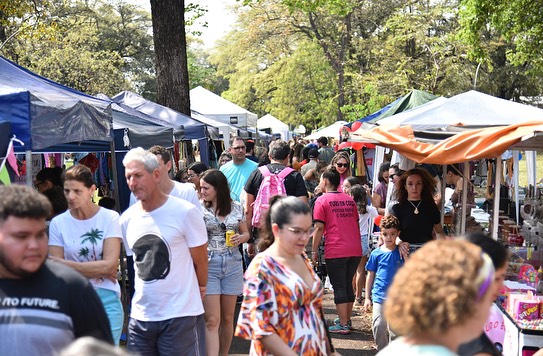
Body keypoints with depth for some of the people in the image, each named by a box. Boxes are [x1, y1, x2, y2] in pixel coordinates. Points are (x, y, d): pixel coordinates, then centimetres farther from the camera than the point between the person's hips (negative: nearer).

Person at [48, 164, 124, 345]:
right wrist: (97, 271, -9)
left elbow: (110, 265, -10)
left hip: (106, 298, -1)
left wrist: (65, 264, -11)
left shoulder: (109, 217, -4)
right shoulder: (58, 223, 1)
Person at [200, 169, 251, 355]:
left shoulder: (236, 207, 3)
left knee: (228, 318, 12)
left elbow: (246, 233, 14)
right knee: (212, 321, -9)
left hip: (232, 265, 3)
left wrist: (240, 238, -7)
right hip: (208, 265, -3)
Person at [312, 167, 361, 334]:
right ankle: (346, 319, 23)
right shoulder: (349, 200, 14)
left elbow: (319, 228, -8)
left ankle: (343, 325, -1)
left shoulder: (322, 200, -2)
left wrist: (314, 251, -2)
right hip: (355, 250, 6)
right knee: (348, 285, 16)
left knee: (339, 287, 0)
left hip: (335, 251, -5)